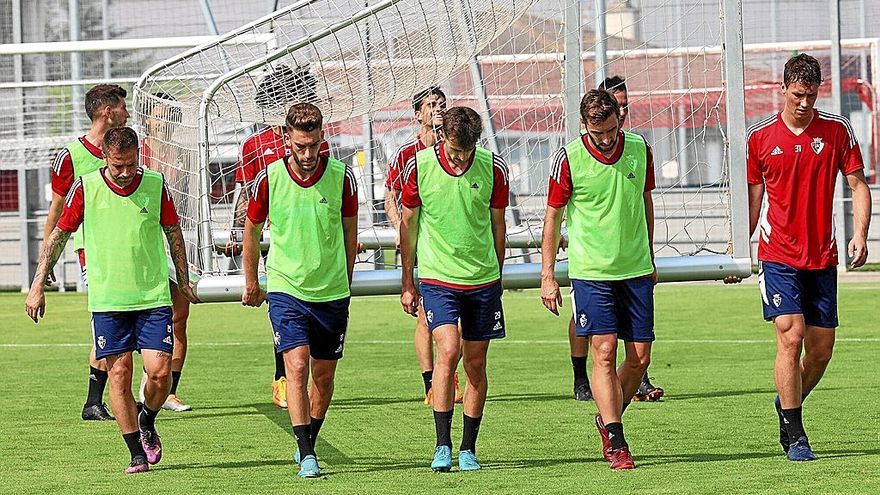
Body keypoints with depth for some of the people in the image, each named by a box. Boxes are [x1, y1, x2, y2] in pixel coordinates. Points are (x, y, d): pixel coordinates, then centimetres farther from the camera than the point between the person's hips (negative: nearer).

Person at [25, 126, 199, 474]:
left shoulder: (155, 184, -1)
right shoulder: (85, 188, -4)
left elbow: (173, 233, 11)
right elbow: (58, 236, 5)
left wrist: (184, 282, 14)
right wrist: (37, 286, 4)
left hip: (153, 298, 1)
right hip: (107, 300, -1)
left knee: (160, 373, -7)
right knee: (119, 375, -3)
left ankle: (147, 422, 23)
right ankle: (137, 454, 5)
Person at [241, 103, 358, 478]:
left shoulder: (342, 177, -6)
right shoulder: (269, 178, -8)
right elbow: (252, 229, 8)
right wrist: (251, 283, 15)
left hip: (332, 293, 2)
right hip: (285, 289, -2)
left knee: (323, 375, 10)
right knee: (297, 366, -16)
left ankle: (308, 442, 32)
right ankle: (307, 457, -18)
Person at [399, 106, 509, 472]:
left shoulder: (493, 168, -4)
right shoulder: (419, 167, -7)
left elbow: (497, 225, 10)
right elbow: (408, 225, 4)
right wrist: (407, 283, 7)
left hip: (483, 279, 2)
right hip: (437, 278, -2)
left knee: (476, 363, 5)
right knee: (448, 350, -18)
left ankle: (468, 449, 15)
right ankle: (442, 445, -12)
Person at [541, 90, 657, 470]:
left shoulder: (639, 149, 1)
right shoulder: (569, 158, -9)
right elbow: (553, 217, -1)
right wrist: (547, 275, -4)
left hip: (636, 270, 4)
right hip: (590, 271, -4)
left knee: (640, 357, 4)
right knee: (604, 354, -10)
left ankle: (608, 420, 27)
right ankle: (616, 444, -7)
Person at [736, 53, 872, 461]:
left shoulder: (837, 130, 2)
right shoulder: (760, 137, 1)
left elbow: (858, 184, 5)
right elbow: (753, 195, 10)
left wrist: (860, 234, -10)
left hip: (823, 257, 2)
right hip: (779, 256, -2)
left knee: (821, 348, 5)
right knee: (790, 337, -14)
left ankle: (787, 405, 32)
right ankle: (794, 436, -7)